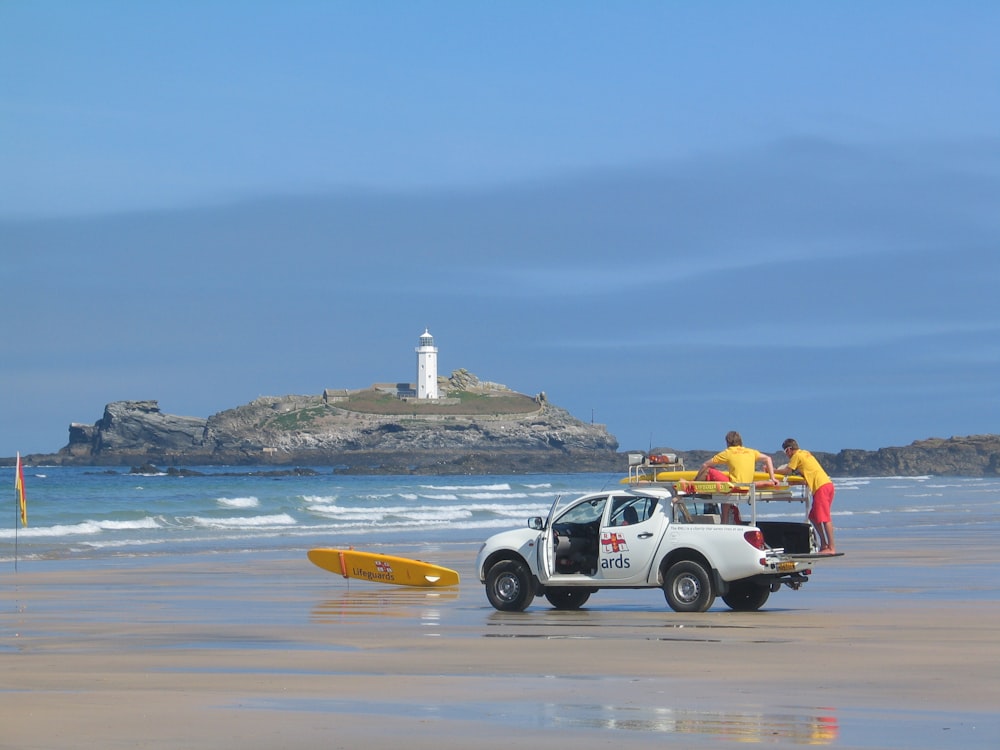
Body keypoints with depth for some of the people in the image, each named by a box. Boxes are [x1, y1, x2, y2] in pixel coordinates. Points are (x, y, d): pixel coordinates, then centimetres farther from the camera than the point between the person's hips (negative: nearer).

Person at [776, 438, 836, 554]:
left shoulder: (796, 456, -1)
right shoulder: (805, 453, 24)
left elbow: (786, 471, -6)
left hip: (821, 487, -9)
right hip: (827, 483, 9)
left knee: (824, 517, -13)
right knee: (814, 516, 14)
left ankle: (831, 548, -18)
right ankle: (824, 544, 12)